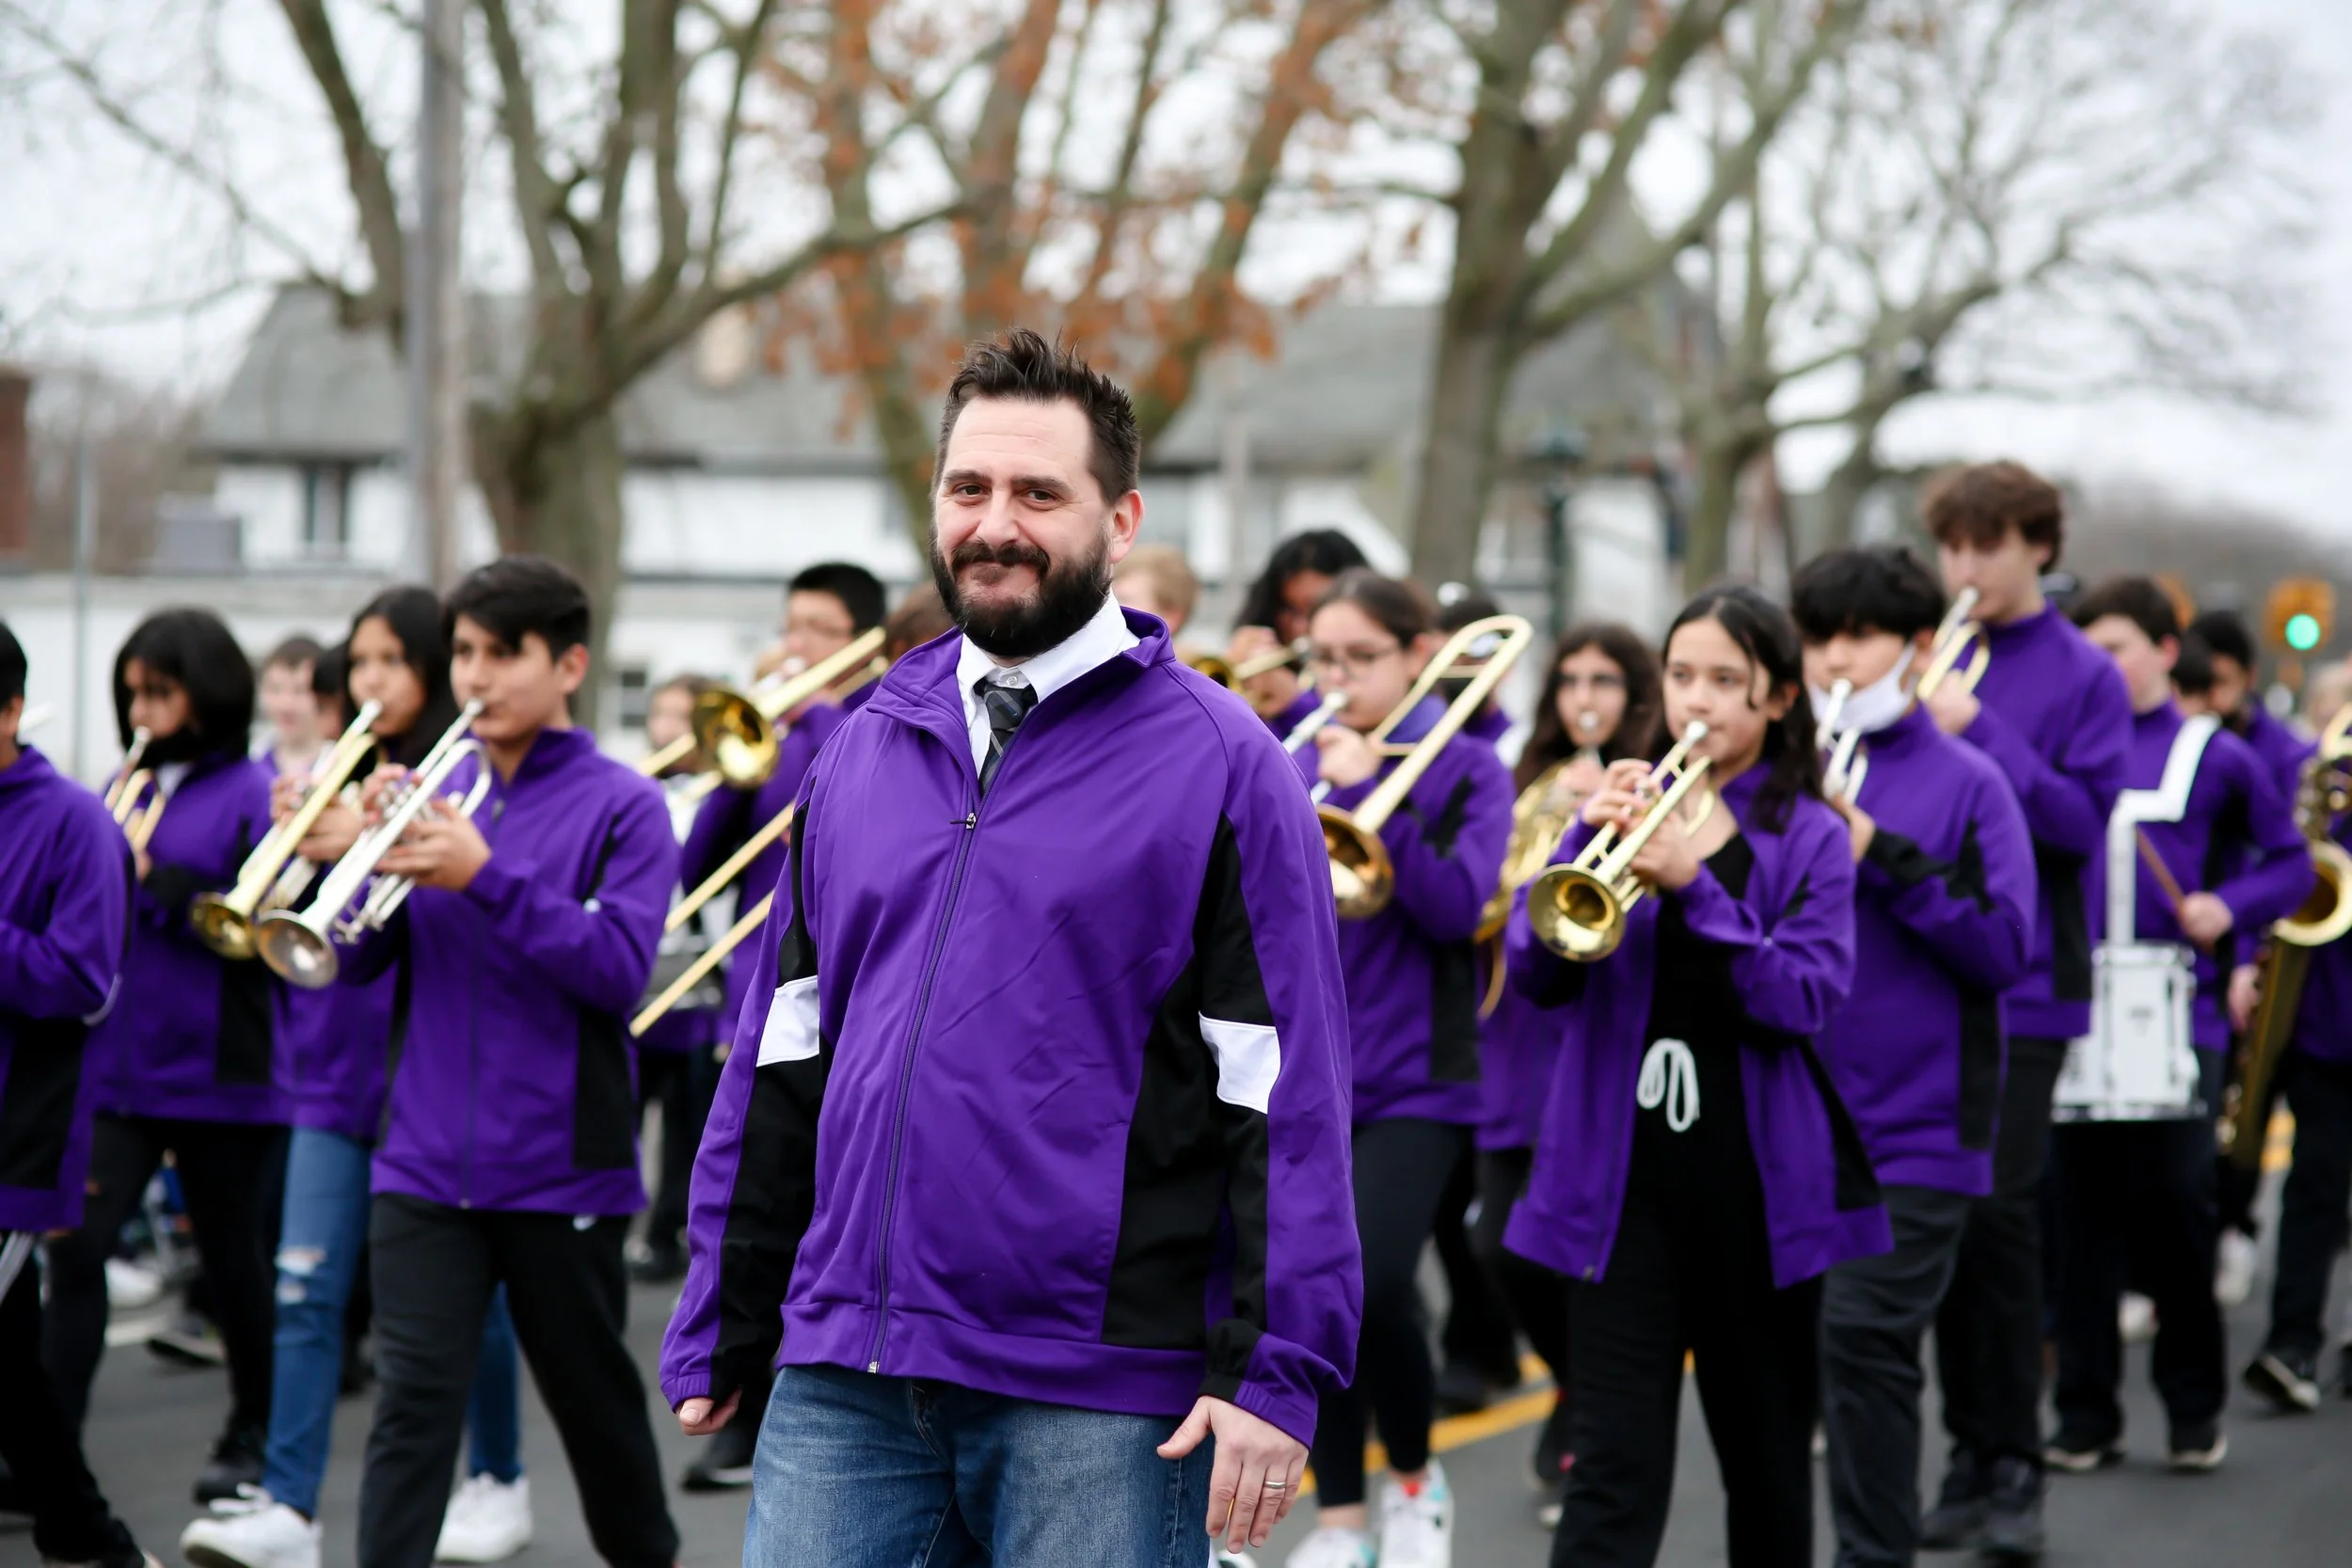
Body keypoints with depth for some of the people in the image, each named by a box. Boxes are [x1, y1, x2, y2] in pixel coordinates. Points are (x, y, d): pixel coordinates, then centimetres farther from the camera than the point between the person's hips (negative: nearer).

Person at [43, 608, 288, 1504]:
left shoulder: (251, 795, -5)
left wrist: (152, 877, -20)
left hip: (216, 1073, -4)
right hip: (117, 1065, 4)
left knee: (234, 1259, 10)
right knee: (76, 1246, -8)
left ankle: (253, 1437, 28)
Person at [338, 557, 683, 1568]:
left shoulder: (621, 807, -5)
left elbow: (620, 966, -17)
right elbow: (357, 964, 6)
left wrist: (486, 876, -24)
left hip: (561, 1169, -2)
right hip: (427, 1164, 2)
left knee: (593, 1395, 15)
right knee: (413, 1402, -8)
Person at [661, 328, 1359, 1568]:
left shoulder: (1220, 765, -3)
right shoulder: (861, 754, 13)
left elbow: (1283, 1094, -8)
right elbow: (779, 1060, 15)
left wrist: (1273, 1371, -14)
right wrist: (717, 1335, 12)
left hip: (1098, 1404, -4)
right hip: (842, 1383, 4)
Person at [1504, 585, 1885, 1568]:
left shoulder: (1808, 837, 1)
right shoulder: (1626, 808, 7)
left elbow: (1810, 997, -12)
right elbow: (1535, 971, -2)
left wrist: (1694, 888, -22)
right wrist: (1586, 842, -16)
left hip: (1757, 1176, 0)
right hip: (1621, 1173, 1)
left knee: (1765, 1441, 14)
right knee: (1614, 1458, -7)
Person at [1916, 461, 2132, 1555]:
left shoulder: (2081, 675, -1)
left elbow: (2082, 822, -9)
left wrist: (1978, 733, -18)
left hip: (2020, 983, -4)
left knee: (1998, 1215, -7)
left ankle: (2014, 1465, 2)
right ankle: (1970, 1452, 15)